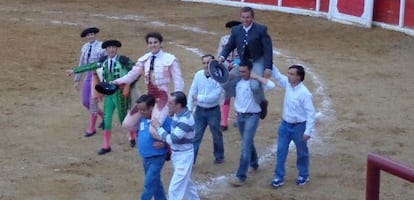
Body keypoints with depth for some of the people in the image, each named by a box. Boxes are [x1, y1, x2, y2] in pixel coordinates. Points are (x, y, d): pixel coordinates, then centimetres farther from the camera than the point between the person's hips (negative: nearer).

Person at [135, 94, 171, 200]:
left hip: (156, 158, -8)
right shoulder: (143, 119, 0)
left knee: (149, 184, -3)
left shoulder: (163, 120, -22)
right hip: (145, 157, 8)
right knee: (155, 182, 21)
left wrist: (164, 144, -30)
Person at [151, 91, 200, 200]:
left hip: (184, 156, -10)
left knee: (175, 188, -5)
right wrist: (160, 137, -9)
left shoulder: (185, 120, -29)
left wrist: (158, 127, -20)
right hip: (177, 154, 10)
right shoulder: (178, 114, -1)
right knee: (186, 182, 26)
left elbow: (172, 139, -29)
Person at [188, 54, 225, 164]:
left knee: (217, 135, 17)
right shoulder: (198, 75, -6)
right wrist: (189, 108, -2)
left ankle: (219, 156, 38)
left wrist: (199, 98, -18)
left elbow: (215, 96, -23)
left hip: (213, 111, -2)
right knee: (195, 135, 2)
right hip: (200, 110, 2)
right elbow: (192, 92, 0)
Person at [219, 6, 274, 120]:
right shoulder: (236, 30, 2)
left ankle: (262, 103, 4)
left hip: (258, 62, -6)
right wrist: (222, 57, -12)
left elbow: (268, 49, -12)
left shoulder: (261, 29, -11)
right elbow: (229, 46, 9)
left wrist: (268, 68, -19)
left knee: (255, 85, -27)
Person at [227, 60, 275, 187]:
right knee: (248, 142, 22)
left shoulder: (256, 82, -14)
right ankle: (254, 164, 44)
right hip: (240, 116, 6)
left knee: (245, 146, -12)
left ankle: (241, 176, -13)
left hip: (252, 116, -6)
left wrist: (256, 77, -27)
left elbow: (271, 85, -31)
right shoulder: (238, 81, 1)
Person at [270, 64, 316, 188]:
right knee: (281, 151, 7)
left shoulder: (304, 93, -24)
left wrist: (308, 131, -23)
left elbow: (311, 113, -21)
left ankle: (304, 176, 31)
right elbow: (278, 76, 15)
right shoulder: (288, 84, -5)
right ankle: (279, 177, 15)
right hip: (285, 124, 6)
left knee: (302, 153, 13)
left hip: (299, 126, -6)